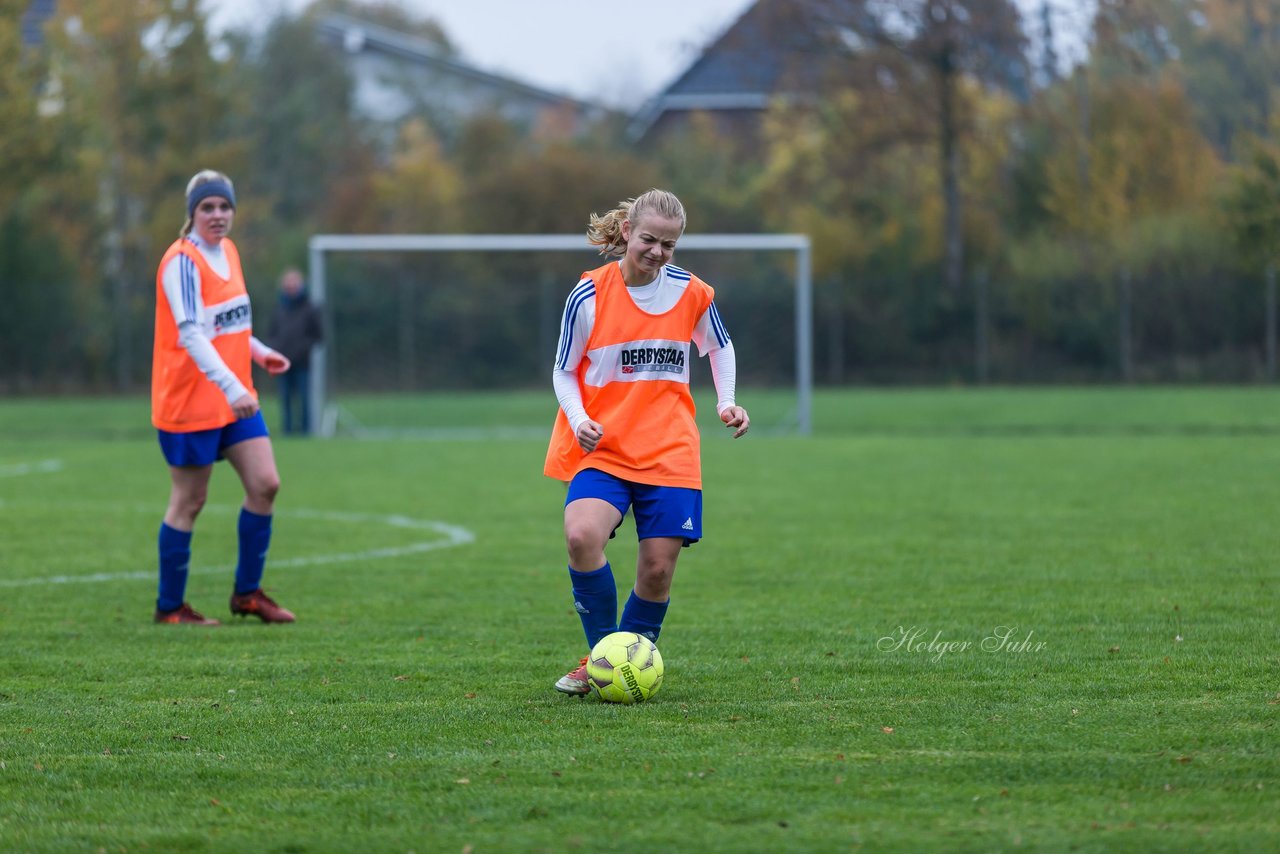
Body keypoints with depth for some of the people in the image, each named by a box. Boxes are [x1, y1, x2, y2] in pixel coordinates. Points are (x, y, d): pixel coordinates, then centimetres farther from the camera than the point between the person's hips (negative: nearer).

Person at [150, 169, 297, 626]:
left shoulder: (228, 251, 9)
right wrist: (231, 387, -37)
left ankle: (247, 592, 17)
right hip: (190, 403, -8)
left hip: (236, 397, 8)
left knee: (264, 484, 3)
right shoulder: (182, 262, -17)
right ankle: (170, 607, 13)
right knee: (189, 501, 0)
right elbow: (191, 334, -28)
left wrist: (259, 352, 14)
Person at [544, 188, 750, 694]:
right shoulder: (589, 296, -5)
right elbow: (564, 372, 4)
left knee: (658, 570, -5)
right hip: (602, 448, -2)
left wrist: (726, 402, 8)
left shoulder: (692, 294, 2)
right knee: (582, 536, -27)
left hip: (669, 453, 2)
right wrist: (579, 421, -13)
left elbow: (719, 347, 22)